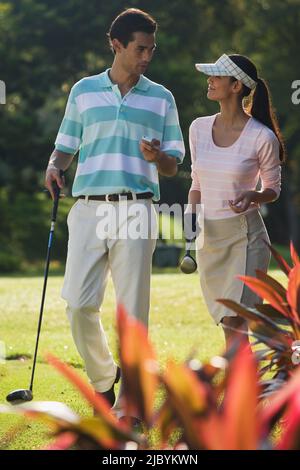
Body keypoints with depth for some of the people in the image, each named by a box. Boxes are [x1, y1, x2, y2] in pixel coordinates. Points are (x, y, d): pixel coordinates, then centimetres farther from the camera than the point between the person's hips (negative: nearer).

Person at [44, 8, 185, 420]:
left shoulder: (161, 99, 12)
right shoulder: (83, 91, 13)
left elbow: (173, 167, 12)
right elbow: (65, 147, 17)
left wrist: (157, 157, -11)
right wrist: (54, 167, -5)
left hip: (136, 211, 0)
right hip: (89, 209, 1)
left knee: (133, 310, -4)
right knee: (79, 303, -7)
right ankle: (102, 379, 17)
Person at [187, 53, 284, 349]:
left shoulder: (262, 137, -10)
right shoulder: (199, 128, 5)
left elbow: (273, 189, 2)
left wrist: (252, 196, -19)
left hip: (245, 235, -5)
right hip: (208, 236, 5)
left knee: (234, 324, -14)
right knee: (229, 326, 11)